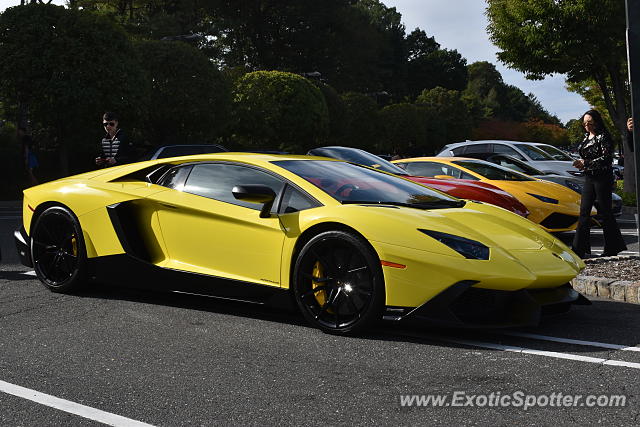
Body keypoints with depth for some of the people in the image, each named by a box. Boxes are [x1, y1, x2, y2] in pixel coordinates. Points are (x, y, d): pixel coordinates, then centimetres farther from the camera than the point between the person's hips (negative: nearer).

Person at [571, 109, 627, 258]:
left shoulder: (603, 137, -9)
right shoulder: (587, 137, 15)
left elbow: (606, 158, -17)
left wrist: (586, 163, -18)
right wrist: (581, 164, 5)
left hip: (602, 178, -8)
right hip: (589, 178, 8)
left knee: (605, 212, -2)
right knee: (584, 212, 1)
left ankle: (612, 247, 9)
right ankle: (579, 248, 1)